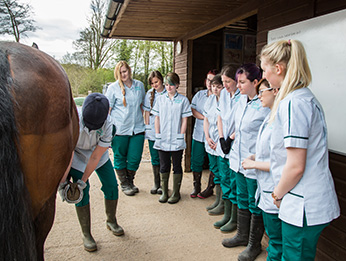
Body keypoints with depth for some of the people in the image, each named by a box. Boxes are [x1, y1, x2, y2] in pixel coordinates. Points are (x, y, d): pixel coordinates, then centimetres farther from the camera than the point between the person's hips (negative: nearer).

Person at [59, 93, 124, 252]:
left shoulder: (107, 125, -31)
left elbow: (95, 157, -24)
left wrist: (83, 180, -22)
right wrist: (63, 181, -24)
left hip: (98, 153, 2)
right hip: (76, 154, -2)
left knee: (111, 186, 1)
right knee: (82, 193, -8)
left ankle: (111, 221, 28)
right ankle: (86, 234, 9)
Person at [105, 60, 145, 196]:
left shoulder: (139, 85, 8)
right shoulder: (113, 87, -2)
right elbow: (107, 109, -3)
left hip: (137, 128, 3)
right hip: (119, 129, -2)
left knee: (135, 158, 5)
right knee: (120, 157, 9)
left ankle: (130, 182, 28)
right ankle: (124, 184, 27)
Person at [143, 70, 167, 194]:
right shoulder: (149, 93, 8)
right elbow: (147, 112, 13)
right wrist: (147, 126, 7)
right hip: (152, 131, 3)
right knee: (155, 159, 8)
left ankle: (163, 184, 16)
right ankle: (156, 184, 20)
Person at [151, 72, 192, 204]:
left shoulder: (183, 100, 0)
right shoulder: (160, 99, 7)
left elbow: (184, 120, -1)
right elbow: (157, 119, 9)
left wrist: (181, 136, -7)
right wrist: (157, 135, 3)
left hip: (177, 141, -2)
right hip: (162, 141, 2)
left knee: (177, 166, 7)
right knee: (164, 167, 10)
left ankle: (176, 193, 20)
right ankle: (164, 192, 23)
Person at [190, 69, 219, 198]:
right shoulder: (199, 94, 12)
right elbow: (192, 109, 4)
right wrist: (204, 117, -9)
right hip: (198, 133, 4)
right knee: (196, 160, 7)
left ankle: (210, 188, 22)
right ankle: (196, 186, 22)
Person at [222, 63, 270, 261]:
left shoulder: (265, 106, -19)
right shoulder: (242, 100, 6)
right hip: (239, 160, 8)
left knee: (255, 206, 9)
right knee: (242, 200, 21)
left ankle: (254, 244, 27)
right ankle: (242, 235, 40)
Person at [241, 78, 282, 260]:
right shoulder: (270, 117, 9)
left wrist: (254, 164, -14)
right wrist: (255, 156, 6)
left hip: (275, 195, -10)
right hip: (266, 191, 10)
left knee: (277, 242, 8)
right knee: (272, 236, 25)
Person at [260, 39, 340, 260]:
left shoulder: (293, 103, -20)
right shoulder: (307, 98, 10)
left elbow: (295, 166, -22)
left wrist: (278, 194, -5)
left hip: (304, 206, -9)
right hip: (314, 201, 9)